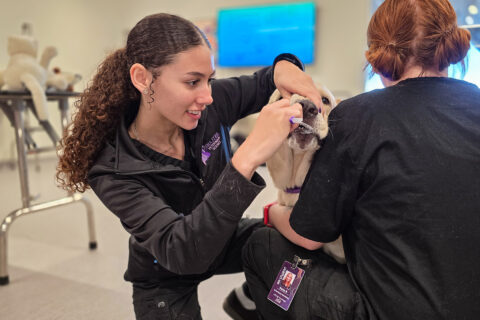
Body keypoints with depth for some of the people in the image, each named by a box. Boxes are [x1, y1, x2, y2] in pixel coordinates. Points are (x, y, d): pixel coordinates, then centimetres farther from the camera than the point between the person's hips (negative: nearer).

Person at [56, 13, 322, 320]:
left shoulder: (210, 104, -22)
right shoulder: (112, 170, -31)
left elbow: (262, 86, -2)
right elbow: (181, 253, -42)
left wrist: (283, 65, -27)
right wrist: (247, 159, -54)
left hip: (223, 241, 4)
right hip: (167, 278, -3)